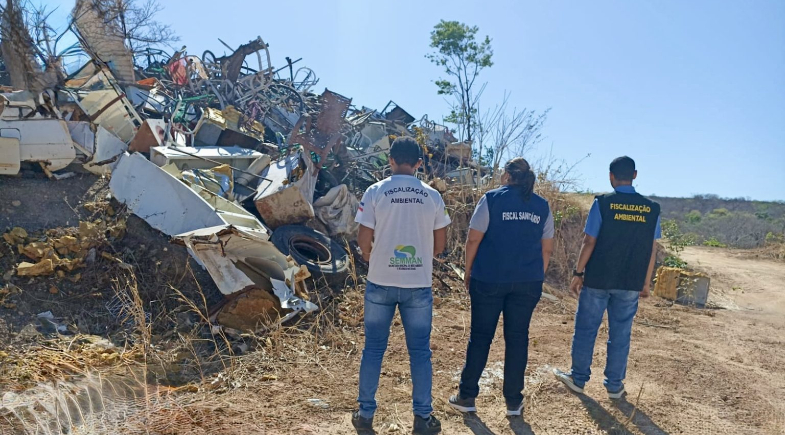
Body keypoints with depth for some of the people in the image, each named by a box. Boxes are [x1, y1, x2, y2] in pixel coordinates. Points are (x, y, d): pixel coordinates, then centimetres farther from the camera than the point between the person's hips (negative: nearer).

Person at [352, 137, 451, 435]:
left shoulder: (376, 192, -6)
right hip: (419, 284, 1)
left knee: (374, 348, 11)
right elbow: (440, 244, 4)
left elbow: (363, 239, -6)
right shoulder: (432, 196, 0)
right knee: (420, 351, 11)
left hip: (381, 282, -1)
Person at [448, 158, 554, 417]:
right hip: (528, 282, 3)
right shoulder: (542, 206, 7)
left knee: (480, 336, 7)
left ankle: (467, 397, 15)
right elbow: (547, 249, 9)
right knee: (518, 338, 10)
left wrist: (468, 271, 3)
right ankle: (513, 401, 17)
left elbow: (473, 240, -7)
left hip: (490, 279, -3)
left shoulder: (492, 198, -4)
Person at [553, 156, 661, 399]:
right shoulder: (651, 208, 1)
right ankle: (614, 386, 21)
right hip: (630, 283, 3)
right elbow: (652, 250, 4)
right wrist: (646, 283, 12)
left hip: (598, 279, -3)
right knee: (620, 334, 12)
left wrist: (578, 273, -1)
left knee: (586, 329, 10)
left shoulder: (603, 203, -9)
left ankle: (578, 379, 21)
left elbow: (589, 243, -10)